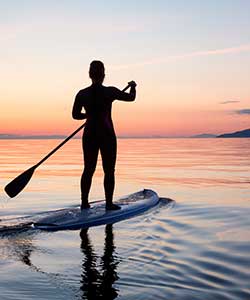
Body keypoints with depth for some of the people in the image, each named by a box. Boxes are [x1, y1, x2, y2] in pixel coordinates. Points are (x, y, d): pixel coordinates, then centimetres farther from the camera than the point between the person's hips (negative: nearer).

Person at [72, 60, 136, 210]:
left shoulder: (82, 94, -1)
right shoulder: (110, 92, -10)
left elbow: (75, 115, 8)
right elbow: (131, 97, 4)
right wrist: (133, 87, 25)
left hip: (89, 135, 4)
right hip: (107, 135, -3)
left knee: (88, 169, 12)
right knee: (109, 171, 5)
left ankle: (84, 202, 15)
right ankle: (109, 203, 8)